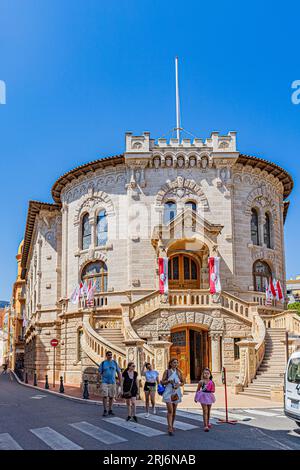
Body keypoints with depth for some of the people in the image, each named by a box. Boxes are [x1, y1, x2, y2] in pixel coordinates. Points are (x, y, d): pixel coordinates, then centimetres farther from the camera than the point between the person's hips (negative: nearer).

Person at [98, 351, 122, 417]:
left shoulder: (114, 363, 5)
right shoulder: (103, 363, -1)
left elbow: (119, 372, 8)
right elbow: (100, 372, 3)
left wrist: (120, 381, 2)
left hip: (112, 382, 3)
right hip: (105, 382, -2)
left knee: (111, 396, 7)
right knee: (105, 396, -8)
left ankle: (110, 410, 18)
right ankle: (105, 410, 2)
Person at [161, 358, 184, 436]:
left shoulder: (179, 372, 4)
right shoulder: (167, 371, -3)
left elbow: (183, 382, 10)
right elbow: (162, 382, -2)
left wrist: (179, 384, -10)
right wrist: (168, 381, -19)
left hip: (176, 392, 4)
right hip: (168, 392, -4)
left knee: (174, 411, 13)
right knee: (170, 411, -13)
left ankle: (171, 426, 29)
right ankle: (170, 428, -14)